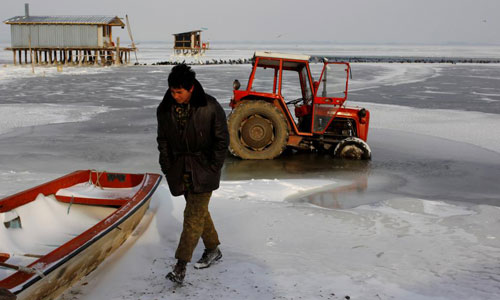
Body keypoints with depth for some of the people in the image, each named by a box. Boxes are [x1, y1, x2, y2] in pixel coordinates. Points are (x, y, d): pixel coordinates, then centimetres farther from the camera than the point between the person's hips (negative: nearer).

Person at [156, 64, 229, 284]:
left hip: (203, 169, -4)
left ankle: (180, 266, -6)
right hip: (180, 170, 5)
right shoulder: (165, 109, -2)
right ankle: (213, 249, 33)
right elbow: (163, 140, 9)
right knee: (198, 211, 15)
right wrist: (168, 168, 2)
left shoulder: (210, 108, -14)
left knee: (193, 215, -8)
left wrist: (212, 169, -9)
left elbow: (222, 140, -6)